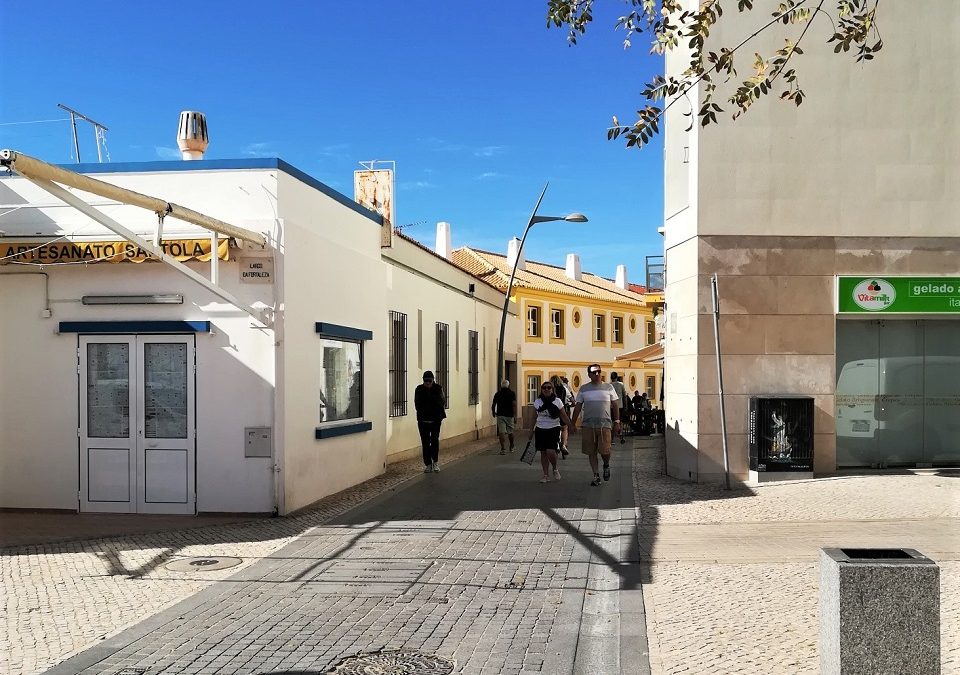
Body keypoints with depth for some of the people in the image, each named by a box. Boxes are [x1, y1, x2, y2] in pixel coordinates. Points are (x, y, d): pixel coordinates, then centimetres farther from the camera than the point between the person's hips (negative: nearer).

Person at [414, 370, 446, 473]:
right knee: (425, 442, 3)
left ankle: (435, 462, 8)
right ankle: (428, 464, 12)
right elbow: (417, 404, 1)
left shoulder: (438, 388, -1)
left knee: (435, 440, -8)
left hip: (435, 419, -1)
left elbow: (442, 401, -6)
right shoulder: (419, 389, 1)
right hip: (423, 420, 1)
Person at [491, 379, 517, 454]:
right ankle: (511, 447, 31)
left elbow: (493, 405, 7)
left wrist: (493, 412, 26)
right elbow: (514, 405, -11)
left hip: (500, 415, 0)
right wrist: (515, 416, -11)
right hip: (509, 415, 0)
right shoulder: (512, 393, -2)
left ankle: (503, 449, -12)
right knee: (510, 432, 15)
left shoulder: (497, 394, 4)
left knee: (502, 432, -3)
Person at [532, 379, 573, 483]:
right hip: (540, 429, 3)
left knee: (550, 451, -16)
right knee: (543, 453, 6)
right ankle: (546, 475, 16)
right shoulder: (537, 402, 4)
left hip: (553, 429, -3)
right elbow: (534, 418, 12)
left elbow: (563, 416, 3)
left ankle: (555, 469, 12)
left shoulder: (557, 401, -2)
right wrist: (532, 431, 13)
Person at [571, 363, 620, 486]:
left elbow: (615, 405, 10)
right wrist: (573, 423, 9)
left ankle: (606, 466, 23)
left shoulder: (608, 387, 6)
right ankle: (596, 475, 14)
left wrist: (617, 421, 4)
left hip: (605, 424, -1)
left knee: (605, 451, -9)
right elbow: (578, 407, 11)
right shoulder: (584, 389, 8)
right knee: (591, 452, 3)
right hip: (588, 425, 2)